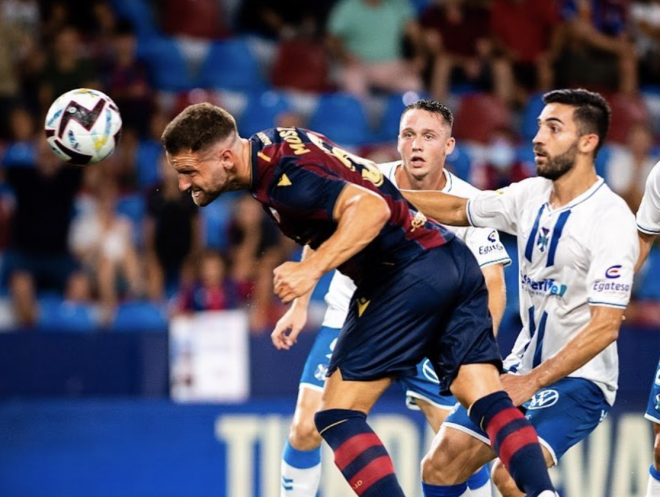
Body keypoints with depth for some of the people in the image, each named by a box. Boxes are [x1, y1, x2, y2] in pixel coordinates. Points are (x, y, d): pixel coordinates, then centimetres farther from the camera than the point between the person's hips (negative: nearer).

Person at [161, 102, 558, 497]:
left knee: (338, 415, -4)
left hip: (410, 270, -10)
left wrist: (312, 268, -33)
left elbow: (371, 208, -28)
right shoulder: (271, 144, 13)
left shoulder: (282, 176, -17)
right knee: (489, 401, 0)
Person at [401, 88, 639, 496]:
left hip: (578, 377, -7)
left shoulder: (610, 219, -20)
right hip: (522, 369, 7)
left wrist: (533, 382, -27)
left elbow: (604, 327, -24)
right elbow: (459, 210, 21)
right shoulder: (531, 195, 2)